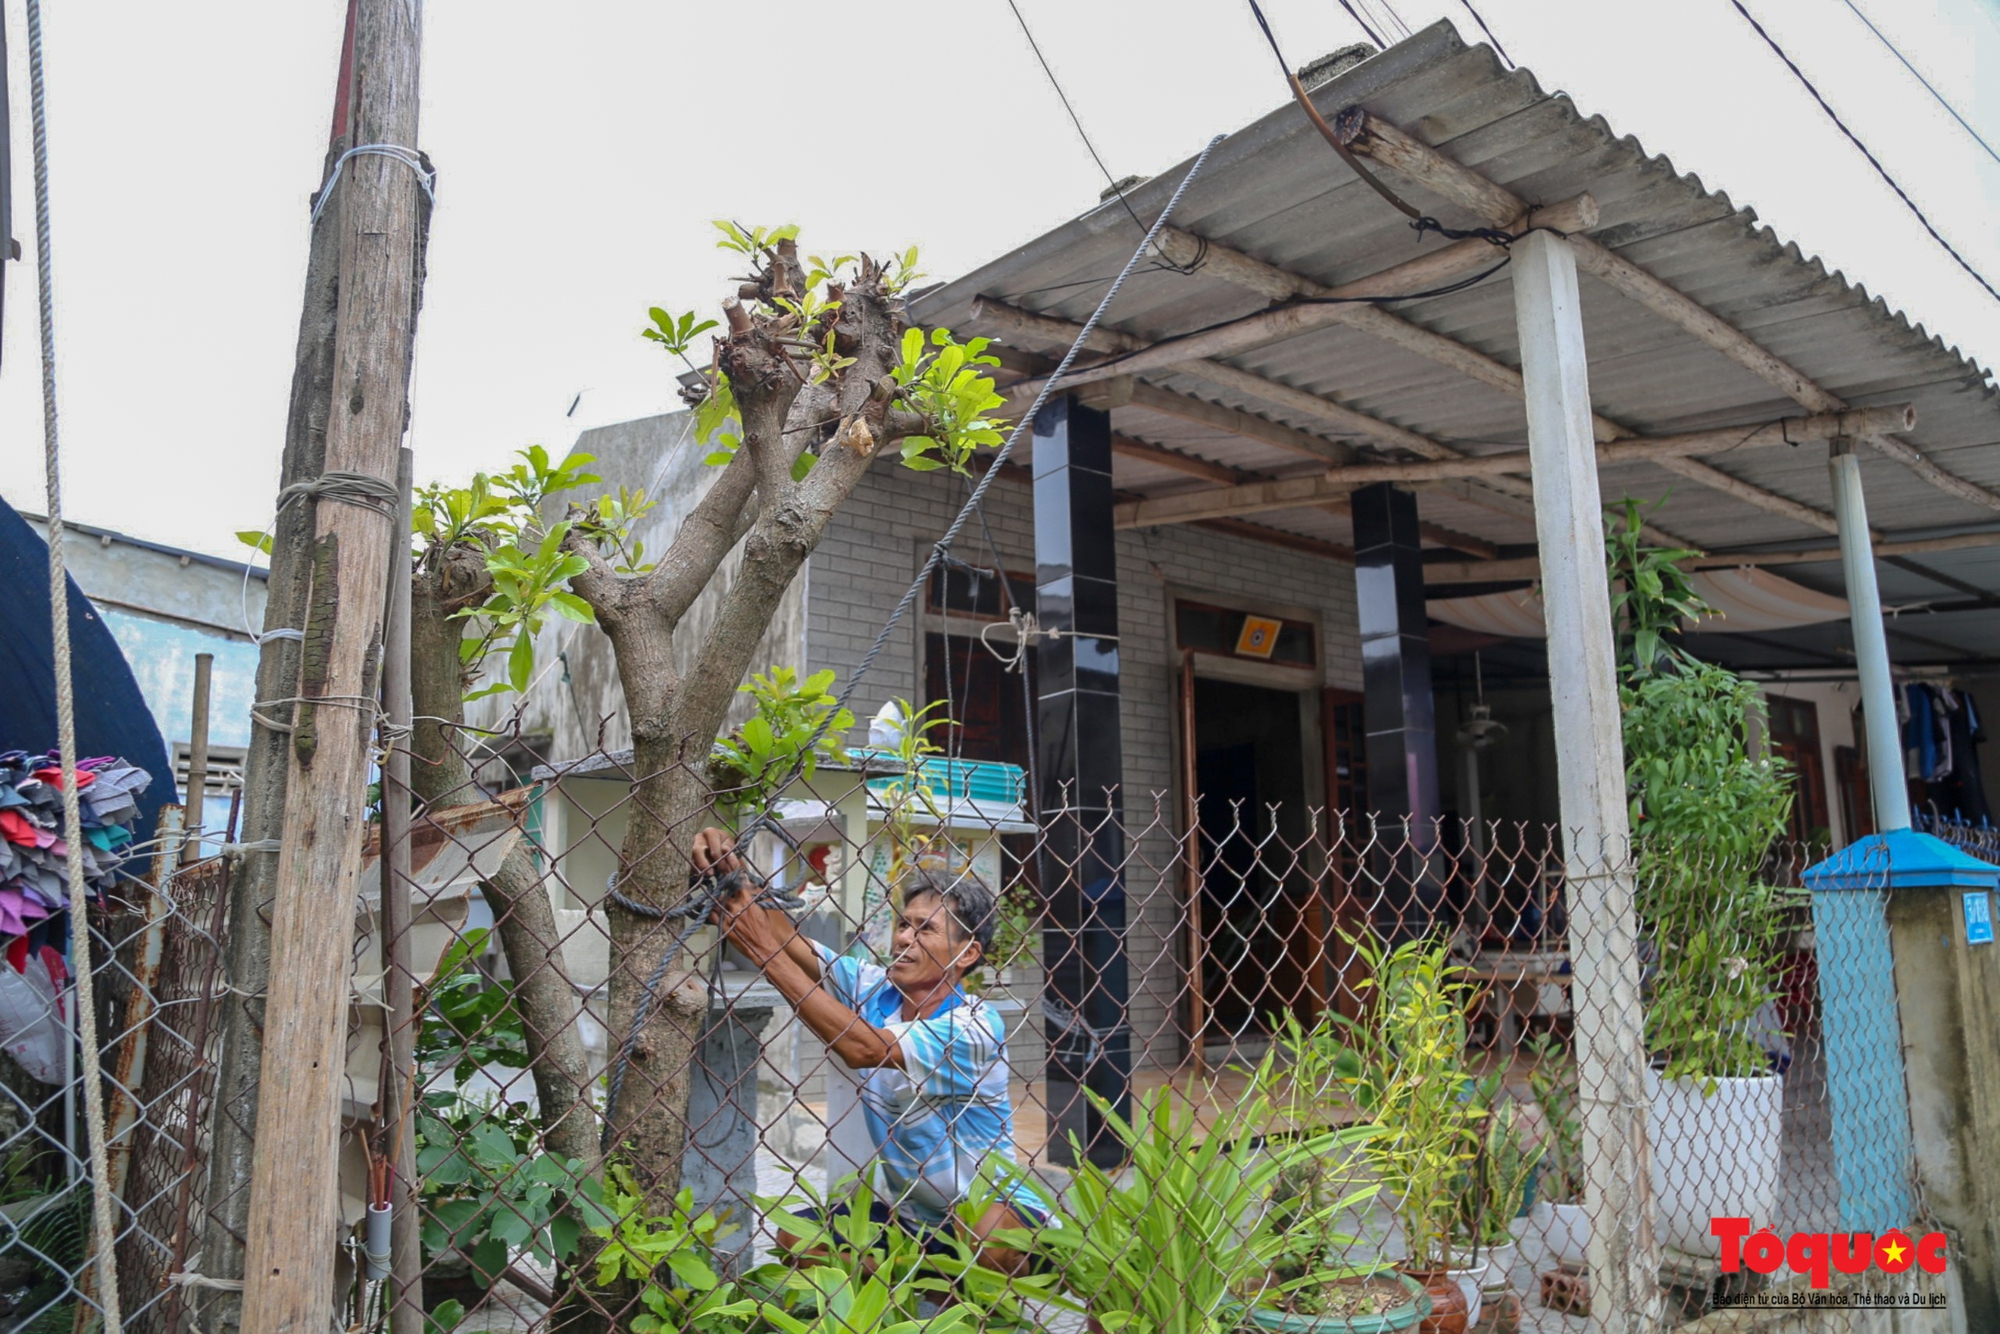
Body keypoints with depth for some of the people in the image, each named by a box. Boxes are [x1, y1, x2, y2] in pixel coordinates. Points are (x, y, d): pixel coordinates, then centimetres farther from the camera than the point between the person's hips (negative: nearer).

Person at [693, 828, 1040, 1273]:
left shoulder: (975, 1026, -21)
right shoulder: (874, 989, -3)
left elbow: (863, 1049, -33)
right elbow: (784, 935, -11)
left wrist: (766, 952, -32)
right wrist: (732, 870, -30)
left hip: (990, 1209, -5)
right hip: (904, 1212, 6)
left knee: (987, 1239, -35)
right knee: (796, 1238, -13)